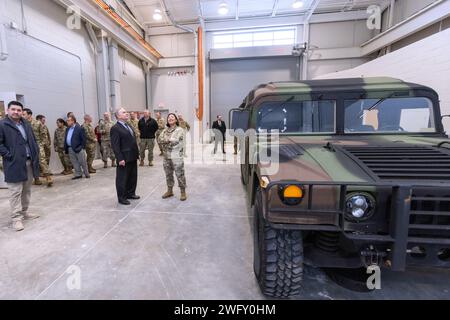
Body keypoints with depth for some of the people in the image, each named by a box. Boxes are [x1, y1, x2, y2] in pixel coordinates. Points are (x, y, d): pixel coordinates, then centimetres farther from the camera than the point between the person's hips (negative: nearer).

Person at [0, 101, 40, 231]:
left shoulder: (26, 124, 13)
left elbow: (33, 140, 17)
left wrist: (36, 153, 6)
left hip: (29, 162, 6)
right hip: (15, 164, -6)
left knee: (27, 190, 15)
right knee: (15, 192, -2)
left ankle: (24, 212, 27)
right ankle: (16, 218, 5)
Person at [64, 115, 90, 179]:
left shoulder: (79, 128, -7)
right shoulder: (67, 129, 15)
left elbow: (83, 139, -9)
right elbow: (65, 139, 16)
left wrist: (82, 147, -11)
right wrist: (65, 148, 9)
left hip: (78, 148, -7)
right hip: (70, 149, 7)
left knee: (83, 162, 1)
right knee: (74, 162, 9)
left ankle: (86, 174, 12)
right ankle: (78, 174, 18)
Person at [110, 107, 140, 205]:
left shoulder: (129, 126, 15)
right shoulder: (115, 128, -11)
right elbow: (115, 145, -16)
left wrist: (137, 153, 12)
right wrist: (120, 159, -20)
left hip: (133, 157, 8)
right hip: (124, 159, -8)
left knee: (133, 177, 17)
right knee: (122, 179, 4)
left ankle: (131, 193, 32)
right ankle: (122, 198, 16)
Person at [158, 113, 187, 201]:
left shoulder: (179, 130, -6)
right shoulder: (165, 130, 13)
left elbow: (176, 140, -19)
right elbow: (159, 139, 0)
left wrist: (166, 139, -5)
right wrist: (170, 140, -12)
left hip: (177, 156, -6)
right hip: (166, 156, 6)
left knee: (180, 174, -1)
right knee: (168, 174, 15)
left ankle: (183, 192, 11)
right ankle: (169, 191, 30)